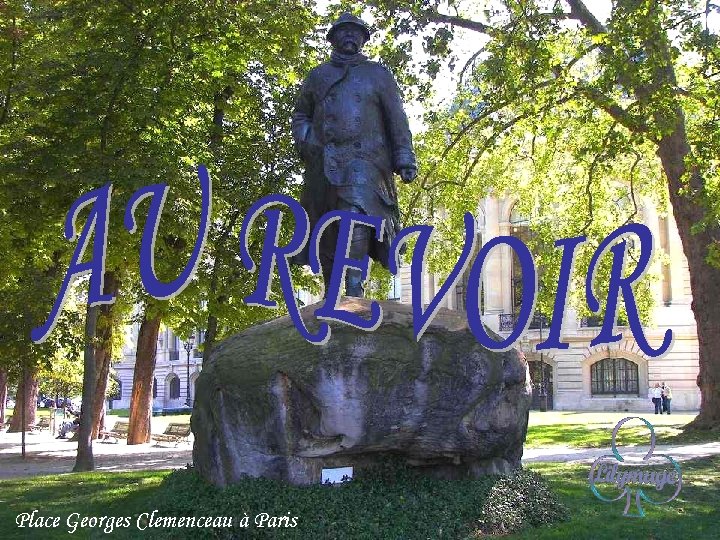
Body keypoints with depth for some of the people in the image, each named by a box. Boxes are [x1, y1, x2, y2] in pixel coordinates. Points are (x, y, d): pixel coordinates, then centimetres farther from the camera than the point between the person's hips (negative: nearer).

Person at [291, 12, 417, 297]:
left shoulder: (378, 74, 17)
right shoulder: (317, 76, 23)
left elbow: (397, 120, 12)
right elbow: (300, 115, 28)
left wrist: (405, 159, 2)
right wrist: (305, 142, 7)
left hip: (363, 159, -3)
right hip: (324, 163, 3)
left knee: (356, 217, -25)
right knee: (326, 231, 1)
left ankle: (354, 292, -31)